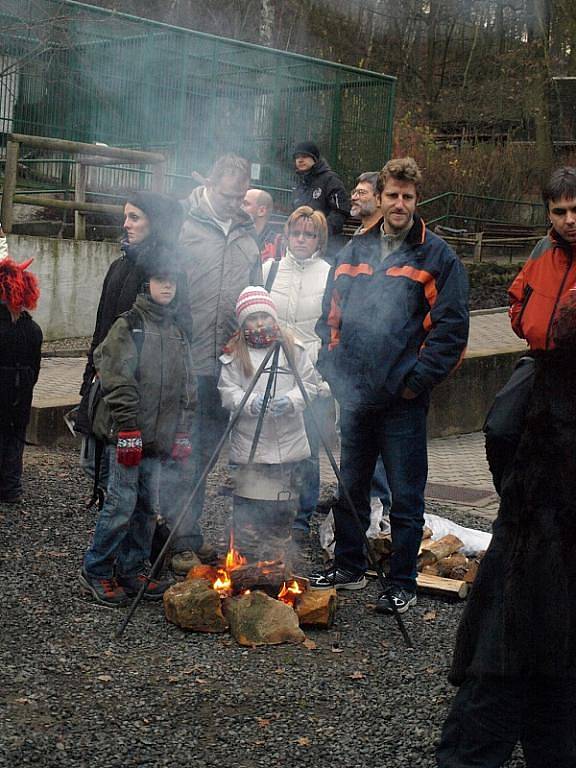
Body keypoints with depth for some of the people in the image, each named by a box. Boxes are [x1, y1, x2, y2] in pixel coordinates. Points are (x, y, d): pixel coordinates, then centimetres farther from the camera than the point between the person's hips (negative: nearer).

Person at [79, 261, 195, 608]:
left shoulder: (178, 333, 15)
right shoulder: (129, 325, -5)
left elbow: (187, 388, 18)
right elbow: (118, 381, -12)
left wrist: (183, 432, 11)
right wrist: (128, 429, -16)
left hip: (159, 436, 7)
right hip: (129, 434, -6)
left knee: (148, 506, 10)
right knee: (122, 503, -6)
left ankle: (132, 572, 21)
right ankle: (96, 572, 8)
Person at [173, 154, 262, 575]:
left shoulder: (248, 235, 13)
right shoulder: (183, 226, -5)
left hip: (229, 367, 6)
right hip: (188, 363, -5)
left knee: (206, 453, 13)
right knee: (185, 455, -2)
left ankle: (191, 533, 24)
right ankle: (185, 542, 5)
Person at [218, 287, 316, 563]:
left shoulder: (293, 347, 4)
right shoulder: (234, 353, 1)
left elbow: (309, 384, 3)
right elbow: (227, 391, -3)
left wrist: (291, 400, -15)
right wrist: (251, 403, -20)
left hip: (288, 444, 2)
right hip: (249, 444, -2)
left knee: (283, 509, 11)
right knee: (248, 511, -3)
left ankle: (277, 567, 25)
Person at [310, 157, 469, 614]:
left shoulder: (437, 257, -3)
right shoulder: (355, 251, 11)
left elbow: (451, 328, -8)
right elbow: (331, 315, 16)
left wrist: (418, 378, -13)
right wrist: (331, 367, 5)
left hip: (403, 400, -5)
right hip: (352, 393, 5)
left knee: (406, 497, 3)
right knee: (349, 488, 16)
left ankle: (403, 585, 15)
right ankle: (349, 567, 32)